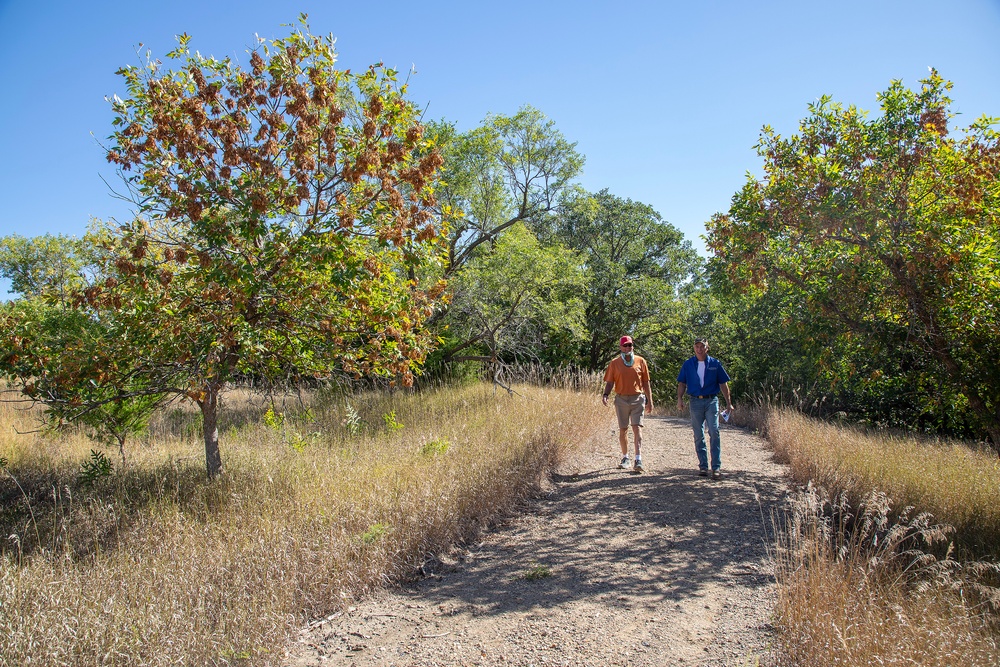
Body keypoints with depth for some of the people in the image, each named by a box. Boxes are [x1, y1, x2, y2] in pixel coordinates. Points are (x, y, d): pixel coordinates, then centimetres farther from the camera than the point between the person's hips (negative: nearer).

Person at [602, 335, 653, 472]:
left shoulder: (641, 361, 5)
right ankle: (625, 457, 23)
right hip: (621, 399, 1)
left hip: (637, 399, -1)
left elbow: (645, 383, 8)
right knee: (623, 430, 9)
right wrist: (605, 395, -14)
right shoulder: (614, 363, 5)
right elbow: (609, 382, 4)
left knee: (637, 428, -9)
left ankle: (638, 460, -13)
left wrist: (649, 401, 5)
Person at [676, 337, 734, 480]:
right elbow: (682, 383, 8)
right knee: (699, 436, 6)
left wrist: (728, 402, 4)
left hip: (711, 401, -2)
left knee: (714, 433, -10)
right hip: (695, 402, 2)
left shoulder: (715, 364, 4)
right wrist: (679, 398, -5)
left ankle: (716, 467, -7)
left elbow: (723, 383, 7)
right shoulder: (688, 364, 7)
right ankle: (703, 466, 14)